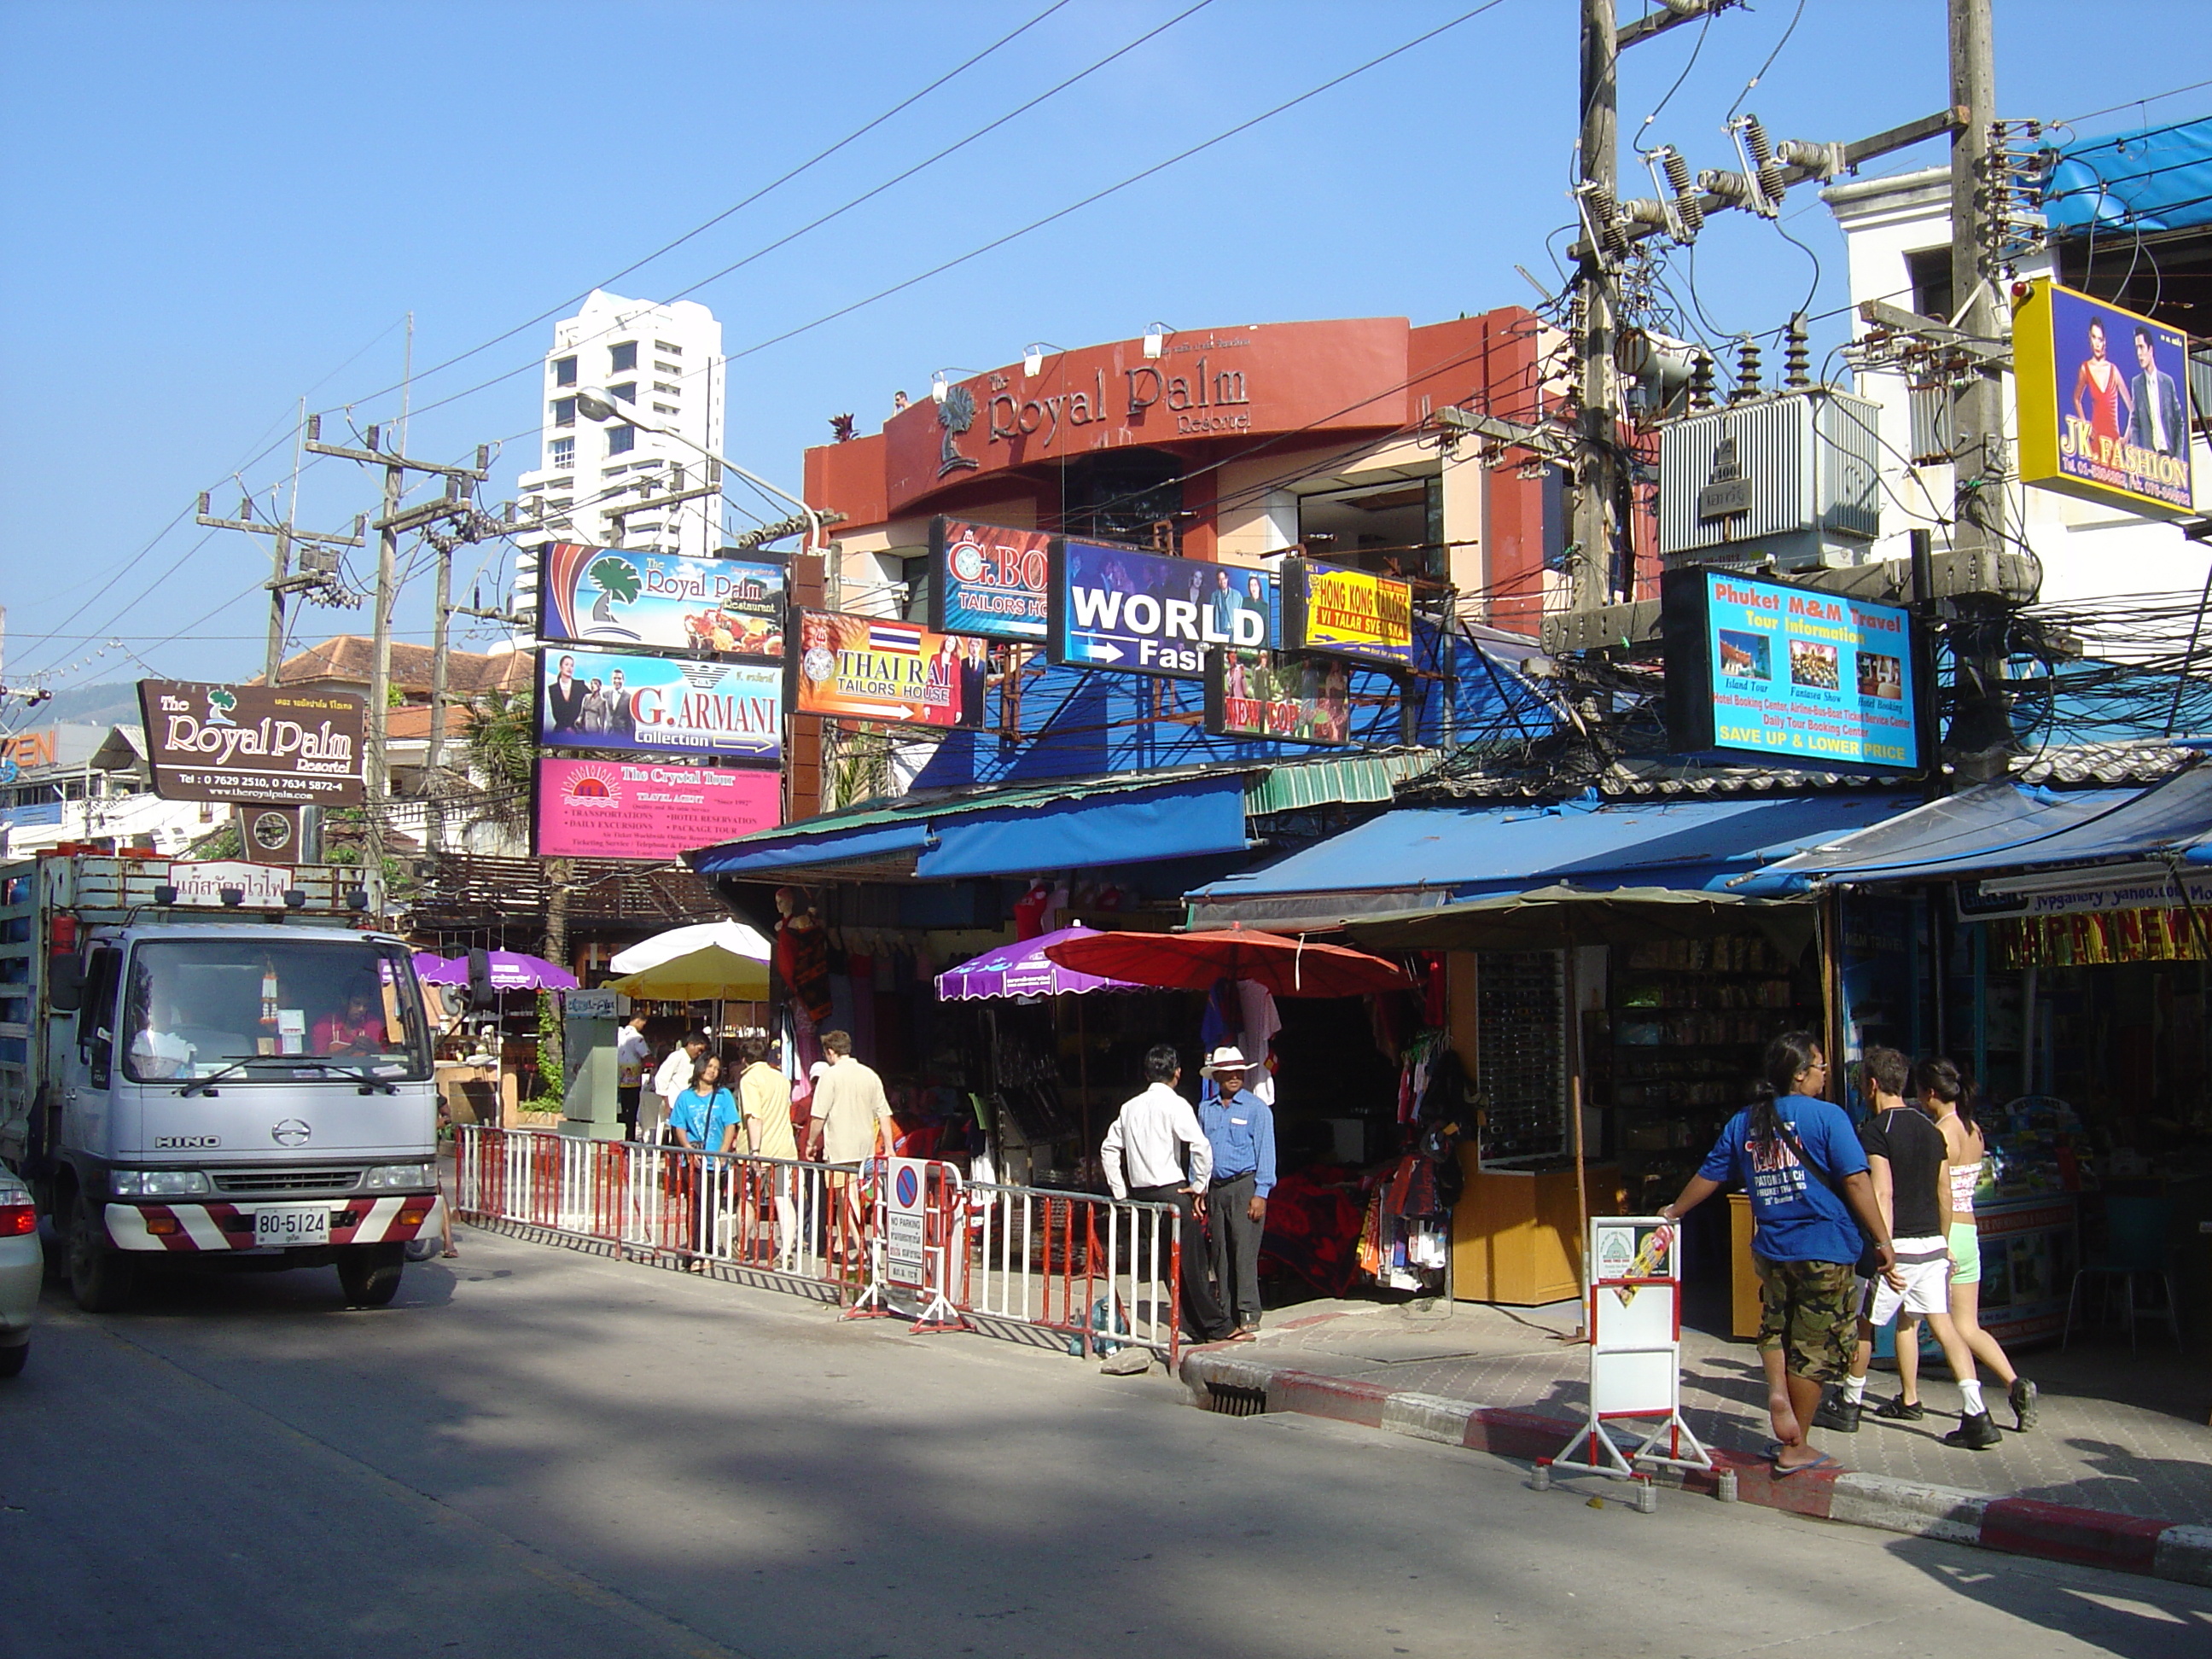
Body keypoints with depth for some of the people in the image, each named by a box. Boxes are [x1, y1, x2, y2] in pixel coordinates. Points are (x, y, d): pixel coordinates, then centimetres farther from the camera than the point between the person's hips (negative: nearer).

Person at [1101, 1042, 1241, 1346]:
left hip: (1139, 1193, 6)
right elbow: (1201, 1147, -19)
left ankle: (1194, 1327, 14)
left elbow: (1109, 1149, 16)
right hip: (1171, 1190, -6)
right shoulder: (1175, 1104, -8)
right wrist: (1199, 1186, -8)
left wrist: (1121, 1193, 18)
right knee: (1192, 1261, -2)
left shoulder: (1130, 1107, 12)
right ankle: (1217, 1328, 2)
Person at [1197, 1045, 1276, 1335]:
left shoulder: (1257, 1108, -1)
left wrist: (1261, 1193, -11)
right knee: (1219, 1254, 7)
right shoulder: (1205, 1110, 13)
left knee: (1244, 1251, -10)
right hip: (1214, 1189, 5)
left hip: (1244, 1186, -5)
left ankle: (1248, 1314, -6)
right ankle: (1225, 1314, 13)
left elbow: (1265, 1152, -4)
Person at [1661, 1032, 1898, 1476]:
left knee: (1775, 1327, 26)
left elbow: (1709, 1174, 14)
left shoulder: (1744, 1122, 7)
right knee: (1813, 1347, 4)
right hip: (1823, 1248, -5)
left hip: (1770, 1248, 5)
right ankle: (1795, 1449, 10)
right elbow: (1856, 1181, -12)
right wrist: (1882, 1239, -6)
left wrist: (1674, 1212, 29)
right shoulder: (1827, 1116, -8)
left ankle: (1777, 1389, -1)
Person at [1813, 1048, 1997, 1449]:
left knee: (1863, 1324, 9)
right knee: (1943, 1325, 6)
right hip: (1933, 1244, 7)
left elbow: (1882, 1194, -21)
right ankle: (1977, 1416, -4)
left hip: (1898, 1246, -7)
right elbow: (1945, 1193, 16)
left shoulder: (1874, 1130, -12)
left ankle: (1848, 1406, 21)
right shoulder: (1930, 1129, 11)